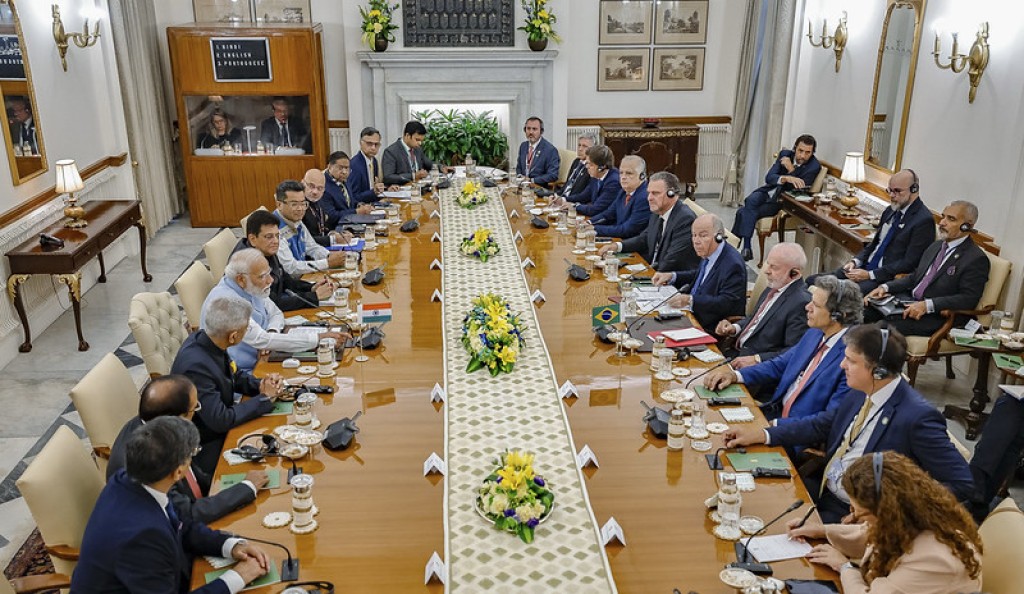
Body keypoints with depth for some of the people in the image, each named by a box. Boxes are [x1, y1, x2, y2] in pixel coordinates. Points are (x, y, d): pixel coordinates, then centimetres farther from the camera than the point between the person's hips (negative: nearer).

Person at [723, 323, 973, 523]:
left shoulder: (917, 417, -23)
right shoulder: (862, 395, 0)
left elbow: (962, 484, -19)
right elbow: (820, 425, 14)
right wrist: (760, 435, 7)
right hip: (821, 490, 7)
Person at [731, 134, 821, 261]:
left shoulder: (814, 166, -11)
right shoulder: (785, 154, 0)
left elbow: (799, 190, -16)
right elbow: (769, 177, -10)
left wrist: (791, 170, -19)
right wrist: (787, 178, -29)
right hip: (769, 192, 4)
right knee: (751, 201, -30)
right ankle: (746, 248, -27)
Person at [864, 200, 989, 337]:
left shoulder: (976, 259, -9)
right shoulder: (936, 246, 16)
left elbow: (968, 299, -17)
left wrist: (927, 305, -27)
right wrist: (886, 287, 3)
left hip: (936, 316, -8)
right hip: (909, 300, 8)